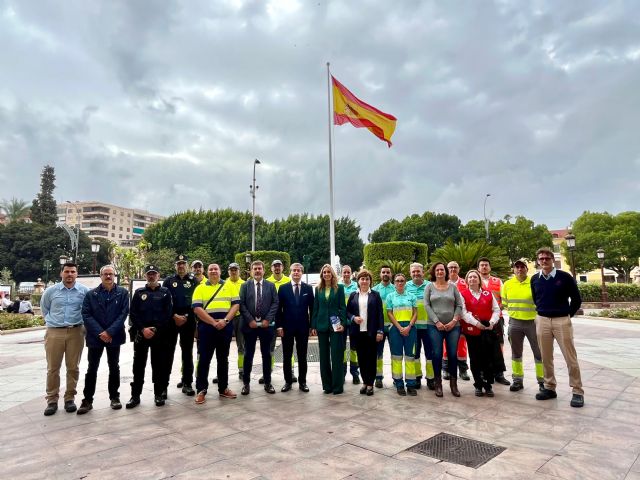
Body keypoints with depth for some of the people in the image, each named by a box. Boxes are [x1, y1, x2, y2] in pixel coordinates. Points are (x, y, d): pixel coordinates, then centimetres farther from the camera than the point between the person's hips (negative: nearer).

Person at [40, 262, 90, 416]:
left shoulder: (84, 291, -1)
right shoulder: (51, 291, 3)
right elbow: (44, 309, 20)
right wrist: (52, 321, 17)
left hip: (76, 332, 0)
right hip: (54, 332, 1)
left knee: (73, 367, 6)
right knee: (52, 368, 4)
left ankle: (70, 398, 18)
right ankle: (52, 400, 15)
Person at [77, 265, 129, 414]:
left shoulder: (123, 293, -1)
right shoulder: (91, 294, 1)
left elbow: (124, 313, -7)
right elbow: (86, 315, -5)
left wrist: (109, 332, -16)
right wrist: (99, 333, -16)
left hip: (114, 337, 0)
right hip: (95, 337, 0)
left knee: (114, 368, 11)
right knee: (92, 369, 6)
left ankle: (114, 397, 22)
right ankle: (87, 400, 16)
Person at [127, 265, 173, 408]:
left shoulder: (165, 292, 5)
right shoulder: (139, 292, 10)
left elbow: (168, 314, -2)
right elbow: (132, 313, 3)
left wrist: (155, 329, -11)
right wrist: (143, 329, -9)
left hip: (160, 334, -1)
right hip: (141, 334, 1)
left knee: (159, 365, 3)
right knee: (139, 364, 5)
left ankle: (159, 394, 14)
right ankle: (135, 395, 15)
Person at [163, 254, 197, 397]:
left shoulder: (194, 281, 6)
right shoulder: (168, 281, 6)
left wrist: (186, 317, -3)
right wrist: (174, 316, -9)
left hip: (188, 320, 0)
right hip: (171, 320, 0)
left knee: (187, 352, 6)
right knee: (168, 352, 0)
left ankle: (187, 383, 14)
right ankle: (164, 384, 6)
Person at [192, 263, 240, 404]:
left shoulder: (229, 286, 8)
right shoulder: (200, 288, 5)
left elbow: (236, 304, 2)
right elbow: (197, 308, -6)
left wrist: (225, 320, -12)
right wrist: (214, 322, -14)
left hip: (225, 326, 2)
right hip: (206, 326, -1)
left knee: (223, 359, 11)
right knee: (204, 359, 2)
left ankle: (223, 388, 22)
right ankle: (201, 390, 13)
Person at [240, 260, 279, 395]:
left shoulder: (271, 286, 6)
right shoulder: (245, 286, 5)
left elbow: (275, 303, 0)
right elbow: (241, 304, -2)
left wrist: (268, 319, -10)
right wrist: (250, 320, -11)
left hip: (266, 324, 0)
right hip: (250, 324, 0)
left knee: (266, 354, 8)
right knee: (248, 354, 6)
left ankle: (267, 382, 17)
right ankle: (246, 383, 16)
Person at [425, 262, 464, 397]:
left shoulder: (453, 287, 10)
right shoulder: (429, 287, 5)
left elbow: (459, 306, 5)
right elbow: (426, 305, -2)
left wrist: (454, 321, -7)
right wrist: (437, 322, -10)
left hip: (453, 326, 1)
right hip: (435, 326, -1)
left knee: (453, 354, 1)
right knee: (437, 354, -2)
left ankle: (453, 384, 16)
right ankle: (438, 384, 11)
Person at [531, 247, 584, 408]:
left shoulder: (564, 277, -6)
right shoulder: (535, 279, 5)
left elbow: (577, 299, 3)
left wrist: (568, 315, 6)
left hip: (562, 321, -3)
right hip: (542, 321, 3)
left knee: (570, 357, 0)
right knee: (546, 357, 9)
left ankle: (577, 391, 10)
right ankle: (549, 388, 21)